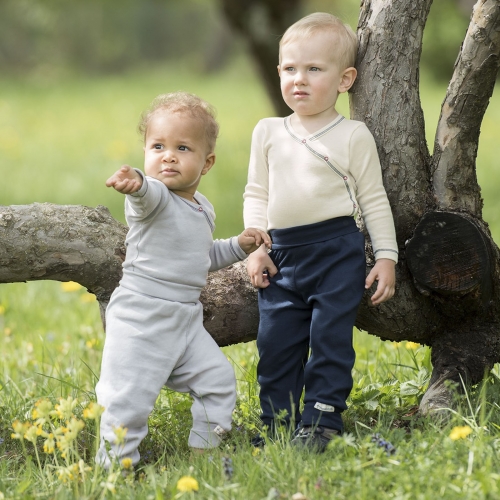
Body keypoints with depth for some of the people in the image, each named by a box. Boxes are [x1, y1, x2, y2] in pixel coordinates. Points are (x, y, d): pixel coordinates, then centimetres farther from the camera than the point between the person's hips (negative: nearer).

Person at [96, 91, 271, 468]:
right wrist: (135, 182, -65)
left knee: (218, 378, 8)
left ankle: (204, 451, 22)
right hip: (141, 315, -7)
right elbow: (148, 193, -41)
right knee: (129, 395, -8)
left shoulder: (204, 210, 11)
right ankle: (117, 464, 5)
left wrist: (238, 246, 13)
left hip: (187, 319, 7)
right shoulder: (152, 198, -14)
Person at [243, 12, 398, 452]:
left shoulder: (354, 136, -1)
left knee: (330, 338, -4)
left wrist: (386, 258, -2)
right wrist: (255, 247, 2)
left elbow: (374, 200, 2)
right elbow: (256, 194, 13)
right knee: (275, 341, 5)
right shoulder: (268, 133, 9)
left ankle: (321, 421, 3)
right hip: (282, 253, 4)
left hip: (337, 250, -4)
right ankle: (276, 424, 15)